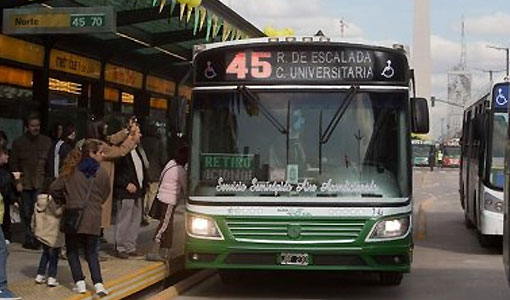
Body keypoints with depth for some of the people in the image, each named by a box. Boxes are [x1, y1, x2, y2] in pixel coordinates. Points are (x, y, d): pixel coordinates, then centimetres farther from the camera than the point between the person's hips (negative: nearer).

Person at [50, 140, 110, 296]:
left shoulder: (72, 171, -1)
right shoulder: (102, 173, -3)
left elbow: (54, 188, -2)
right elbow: (105, 195, 7)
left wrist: (63, 201, 16)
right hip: (93, 219, 0)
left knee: (72, 251, 15)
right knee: (91, 253, 11)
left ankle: (80, 283, 6)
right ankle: (98, 284, -3)